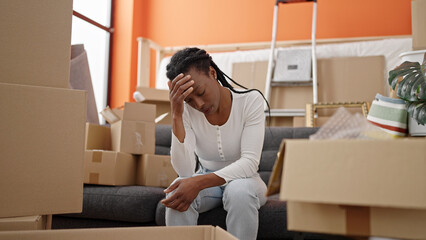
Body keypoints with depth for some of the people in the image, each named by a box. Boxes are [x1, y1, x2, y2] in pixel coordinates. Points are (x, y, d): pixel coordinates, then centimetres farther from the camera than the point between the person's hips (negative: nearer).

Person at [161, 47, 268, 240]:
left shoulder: (251, 100, -16)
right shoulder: (186, 111, -11)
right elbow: (185, 171, -22)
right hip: (206, 182, 1)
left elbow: (250, 162, -25)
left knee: (239, 191, -36)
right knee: (178, 191, -31)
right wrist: (176, 115, -31)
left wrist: (199, 182, -38)